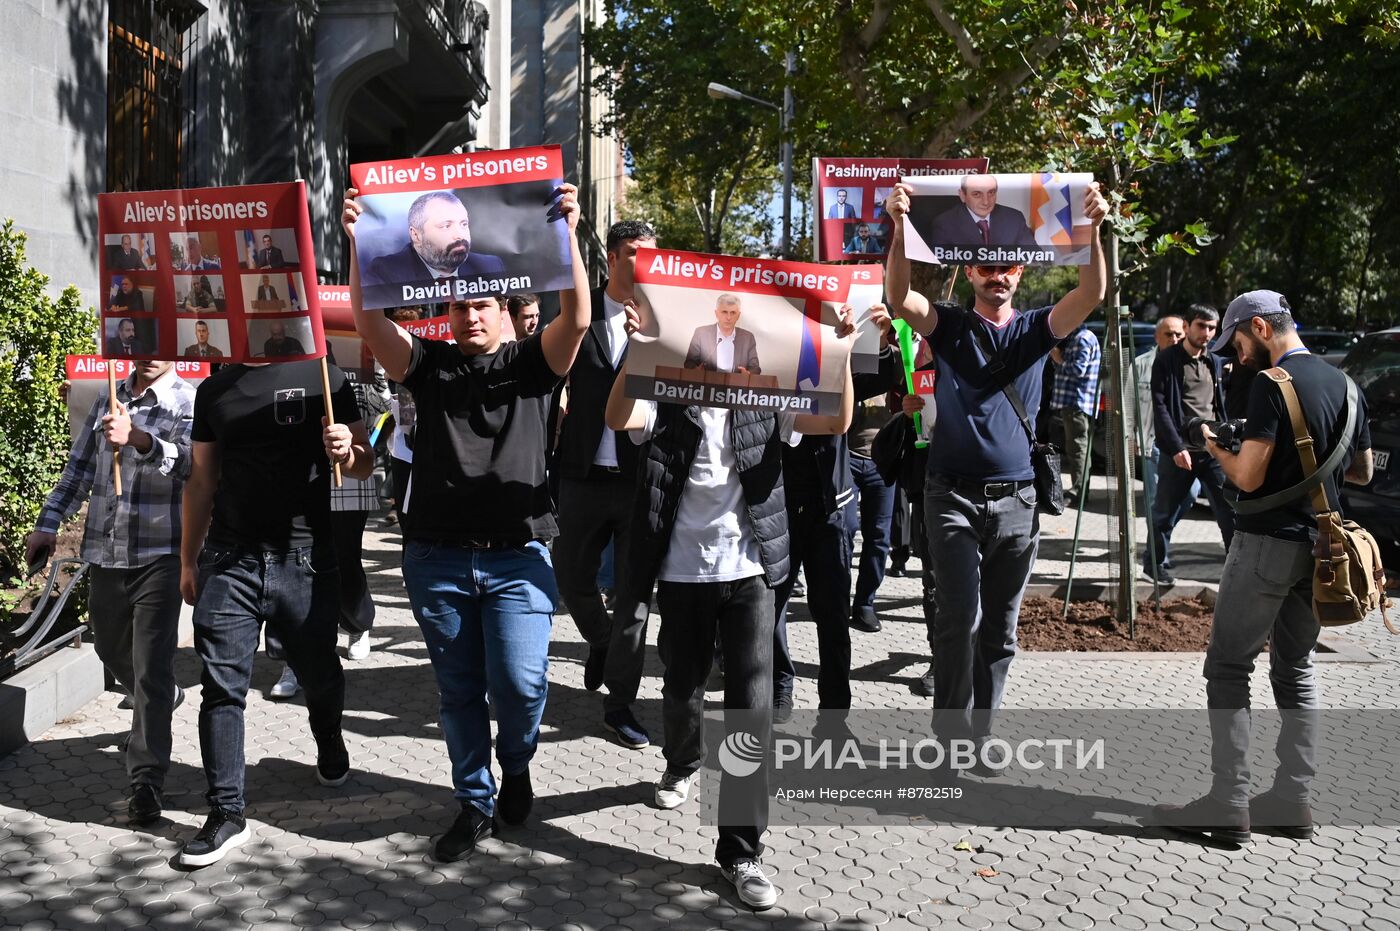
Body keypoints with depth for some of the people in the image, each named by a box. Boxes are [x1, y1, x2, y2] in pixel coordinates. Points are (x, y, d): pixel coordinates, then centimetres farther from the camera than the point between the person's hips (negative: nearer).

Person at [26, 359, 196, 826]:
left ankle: (146, 780, -2)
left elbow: (189, 462, -26)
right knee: (109, 646, 23)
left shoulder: (190, 402, -8)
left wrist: (138, 438, -42)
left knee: (151, 668, -7)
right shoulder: (109, 398, 11)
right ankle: (161, 699, 51)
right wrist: (48, 523, 13)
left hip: (158, 555, -6)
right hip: (104, 551, 7)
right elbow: (79, 466, 19)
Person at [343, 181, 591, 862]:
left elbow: (577, 319, -12)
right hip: (437, 556, 2)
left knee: (520, 682, -10)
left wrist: (566, 233, -22)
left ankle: (516, 766, 23)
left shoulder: (531, 363, 5)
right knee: (459, 690, 10)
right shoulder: (428, 364, 9)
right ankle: (476, 805, 27)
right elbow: (368, 321, -6)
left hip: (516, 556, -2)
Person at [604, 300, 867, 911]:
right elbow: (617, 418, -23)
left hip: (751, 574, 0)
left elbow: (838, 423, -10)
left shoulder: (764, 408, 2)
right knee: (682, 689, 17)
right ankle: (682, 763, 52)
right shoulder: (666, 409, -3)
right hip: (683, 575, 0)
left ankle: (741, 848, 2)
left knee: (752, 706, -6)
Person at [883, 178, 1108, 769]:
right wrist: (900, 227, -29)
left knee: (1000, 628, 9)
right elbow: (899, 297, -14)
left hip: (1017, 499, 3)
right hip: (954, 497, -3)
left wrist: (1092, 230, -24)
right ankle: (950, 738, -3)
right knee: (960, 616, -14)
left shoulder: (1036, 329, 9)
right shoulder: (950, 327, 4)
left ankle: (978, 736, 22)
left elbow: (1091, 294, -8)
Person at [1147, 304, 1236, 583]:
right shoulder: (1167, 360, -2)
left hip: (1213, 449, 4)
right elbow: (1159, 407, -9)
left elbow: (1221, 406, 20)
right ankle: (1155, 563, 22)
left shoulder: (1215, 363, 15)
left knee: (1230, 508, -4)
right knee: (1167, 511, 6)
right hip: (1179, 449, -4)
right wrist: (1177, 447, -16)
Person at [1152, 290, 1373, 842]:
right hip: (1319, 547, 8)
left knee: (1228, 667, -1)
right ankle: (1292, 800, 17)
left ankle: (1229, 805, -3)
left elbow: (1248, 478, -18)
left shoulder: (1272, 384, -14)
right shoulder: (1345, 385, 10)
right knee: (1296, 670, 14)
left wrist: (1215, 449, 0)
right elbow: (1363, 471, 20)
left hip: (1268, 542, -8)